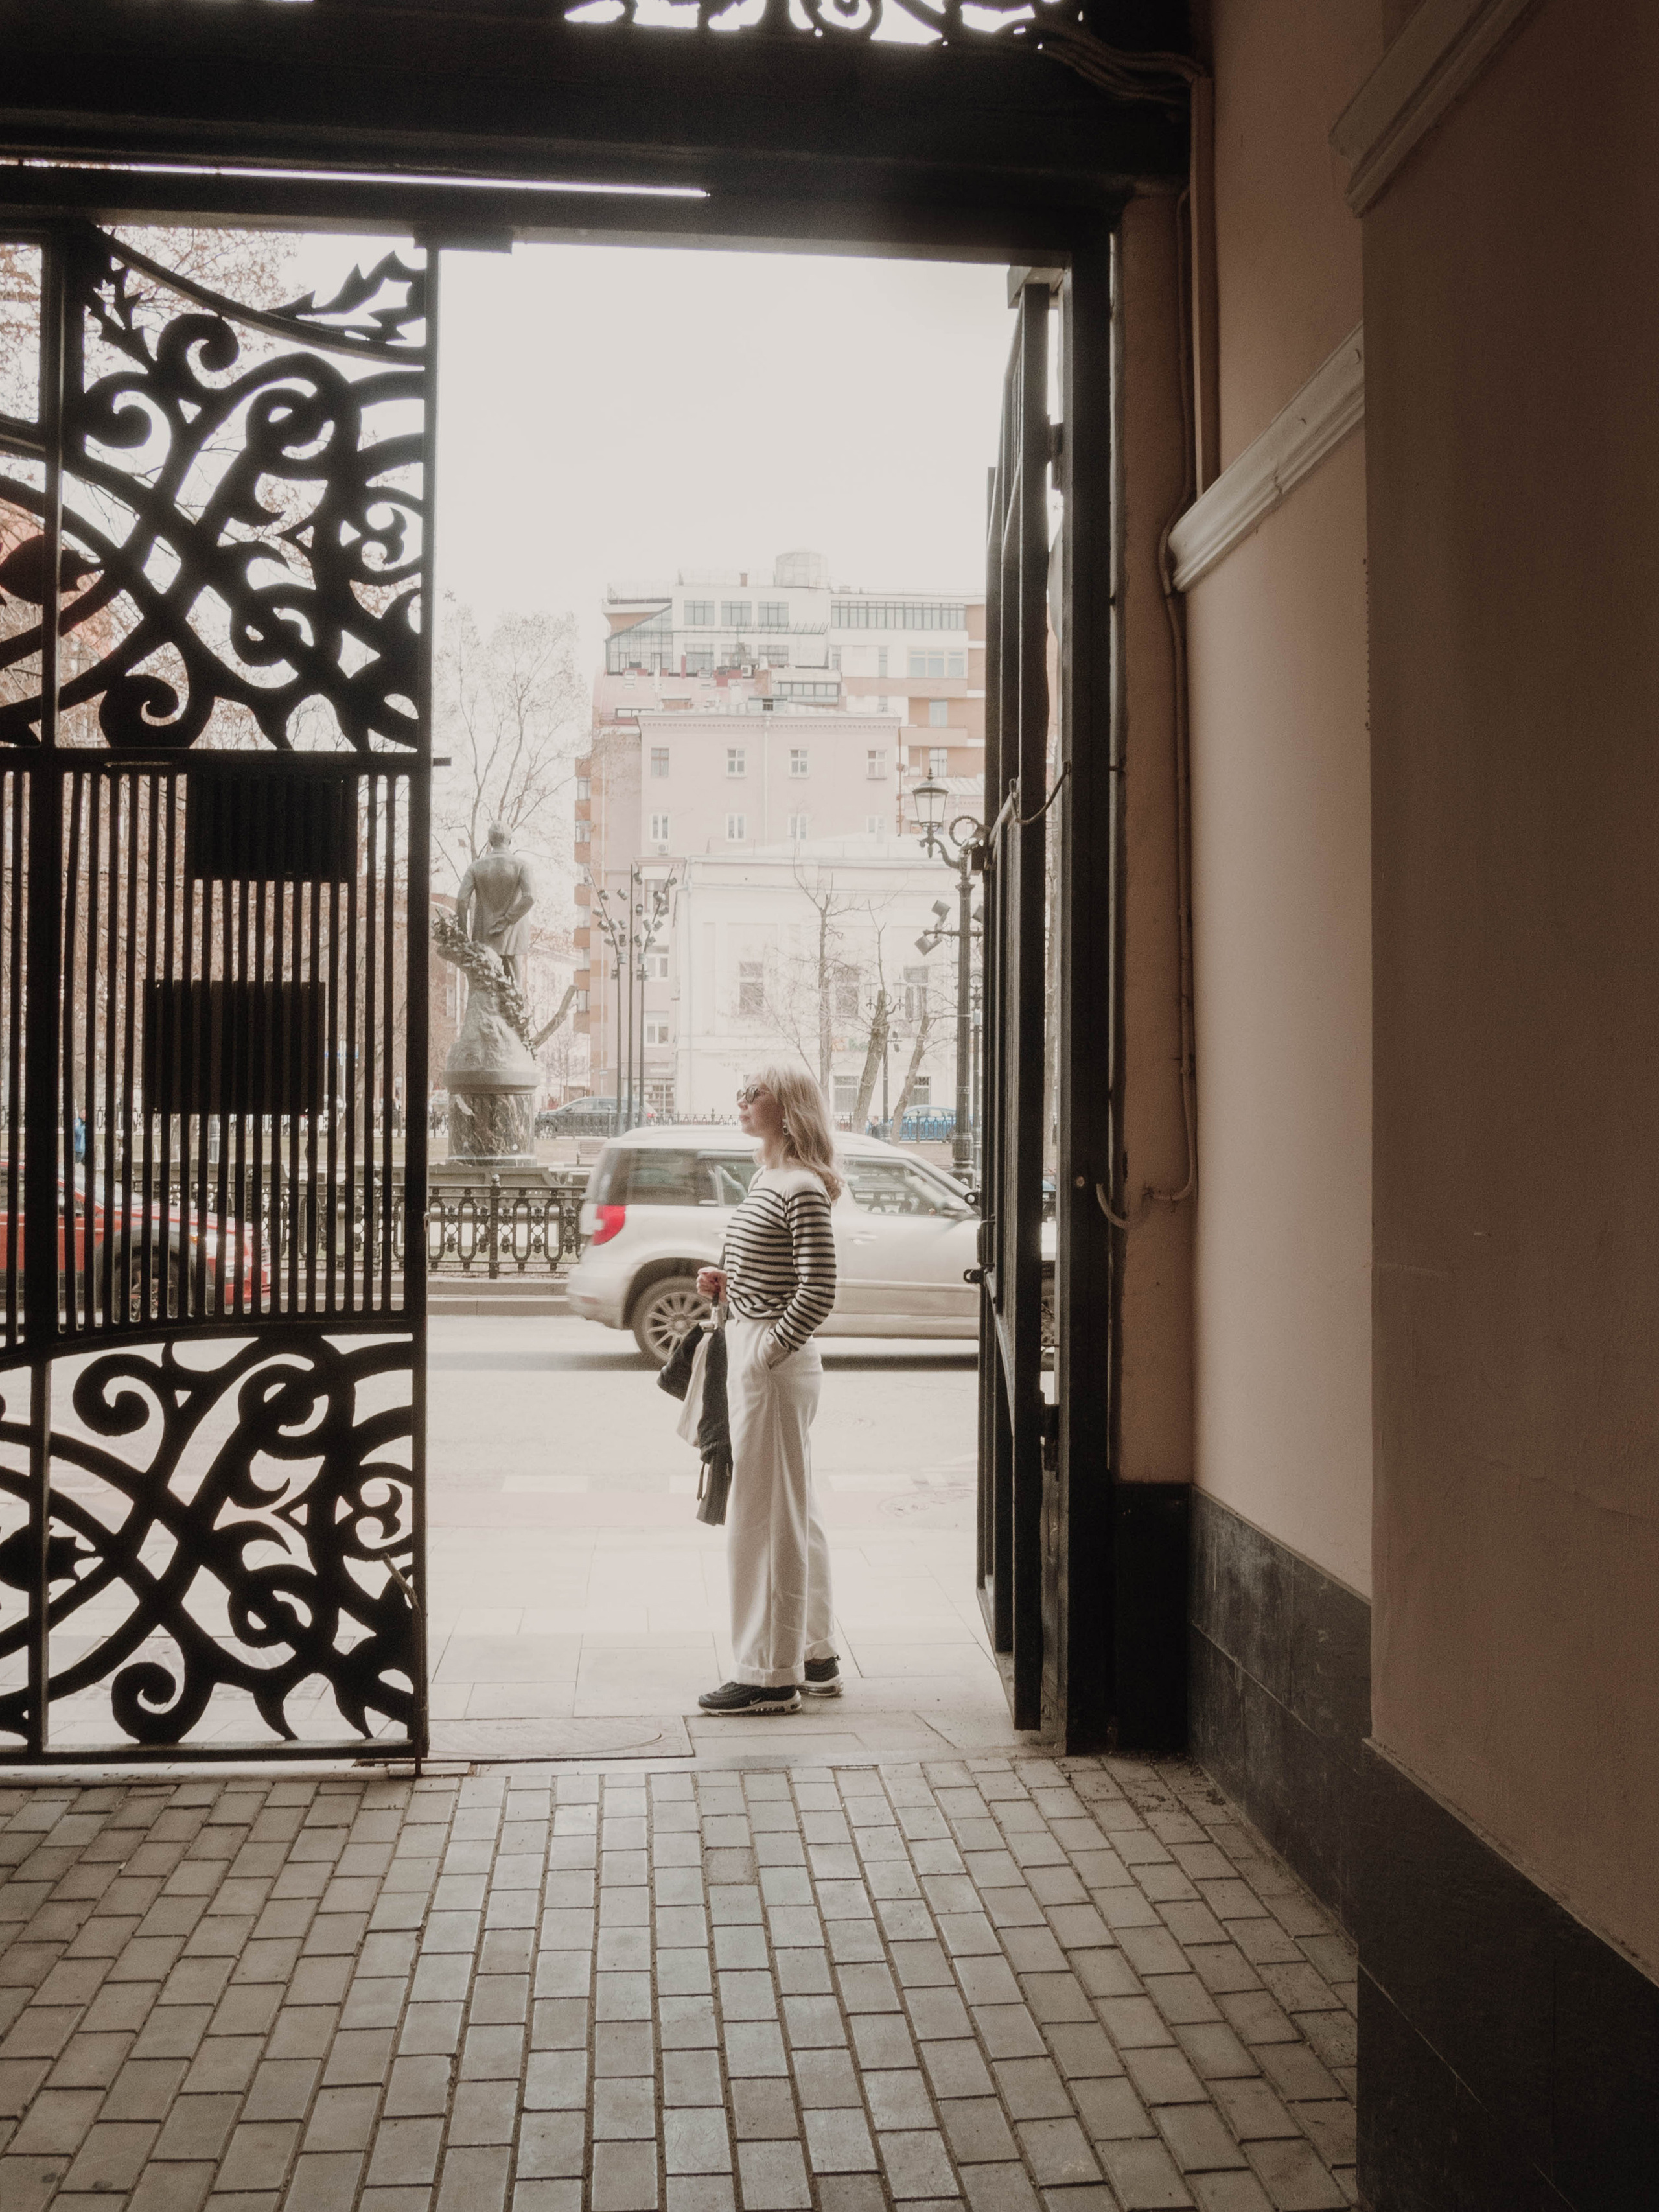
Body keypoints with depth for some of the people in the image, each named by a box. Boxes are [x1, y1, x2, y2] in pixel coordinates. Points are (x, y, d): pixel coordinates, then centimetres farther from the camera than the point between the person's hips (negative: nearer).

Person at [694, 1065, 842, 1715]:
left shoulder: (803, 1189, -16)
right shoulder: (767, 1180, 14)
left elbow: (818, 1294, -21)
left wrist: (767, 1352, -18)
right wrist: (728, 1283, 6)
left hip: (774, 1361, -10)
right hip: (753, 1353, 10)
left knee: (765, 1515, -4)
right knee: (794, 1511, 16)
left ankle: (770, 1676, 5)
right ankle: (814, 1658, 26)